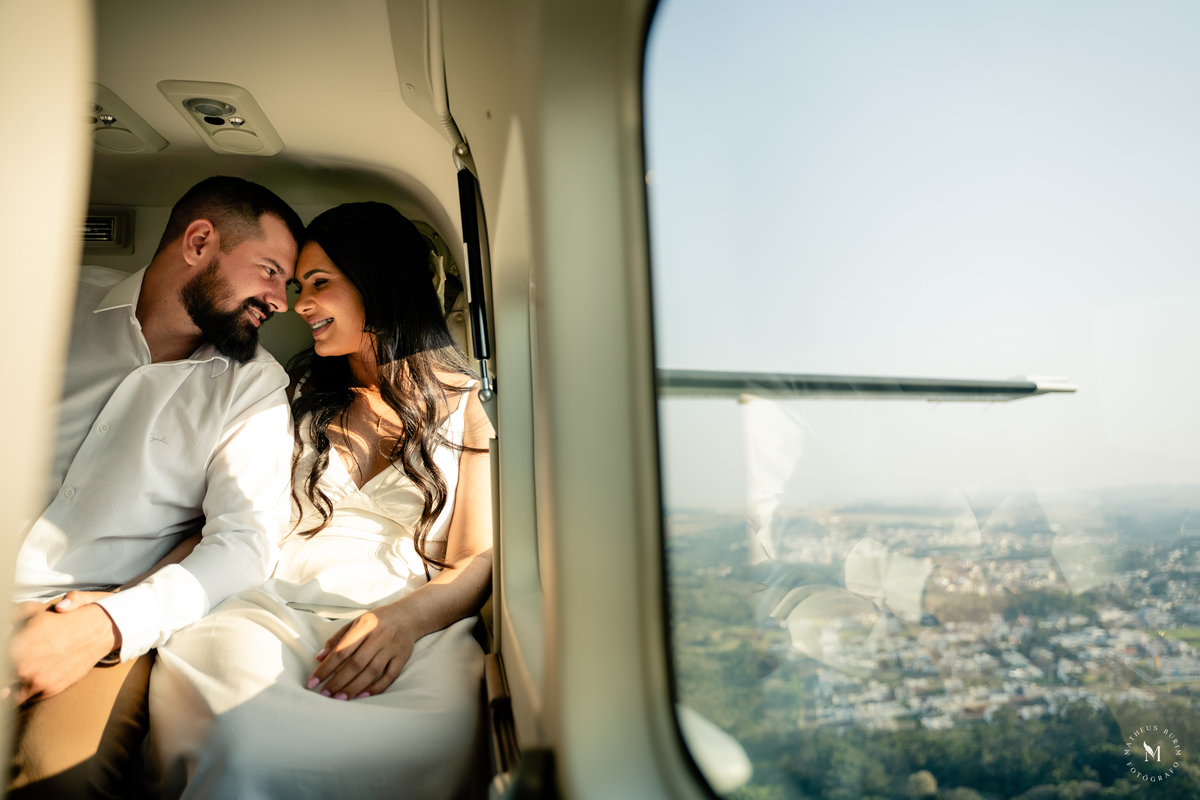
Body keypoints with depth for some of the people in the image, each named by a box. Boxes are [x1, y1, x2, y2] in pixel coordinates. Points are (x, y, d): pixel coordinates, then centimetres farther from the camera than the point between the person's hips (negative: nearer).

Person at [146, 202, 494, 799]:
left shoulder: (468, 401, 9)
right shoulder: (304, 397, 21)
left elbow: (480, 560, 2)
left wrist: (405, 618, -17)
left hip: (417, 626, -1)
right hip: (278, 611, 2)